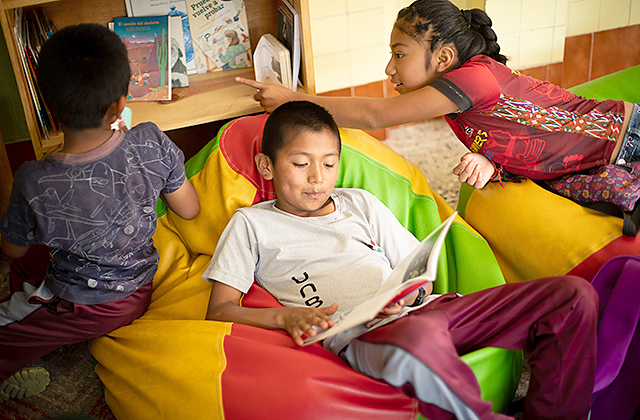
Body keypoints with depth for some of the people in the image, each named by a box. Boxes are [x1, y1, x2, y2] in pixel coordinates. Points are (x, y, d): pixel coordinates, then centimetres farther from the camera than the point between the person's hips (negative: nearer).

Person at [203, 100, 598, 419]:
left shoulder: (361, 202, 25)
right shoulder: (251, 223, 13)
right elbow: (219, 311, 5)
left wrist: (412, 290, -1)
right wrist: (285, 316, -13)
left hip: (424, 310, 6)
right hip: (362, 337, -5)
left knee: (574, 294, -7)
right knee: (420, 340, -45)